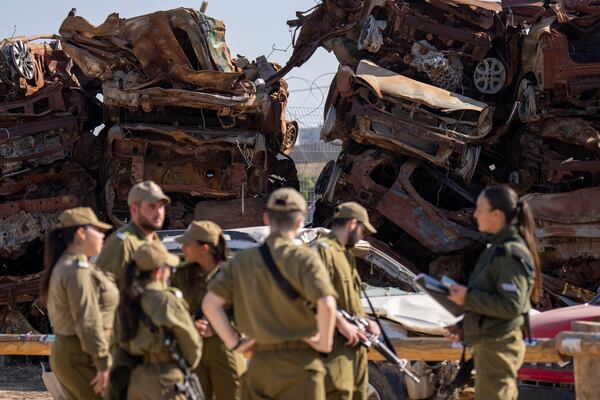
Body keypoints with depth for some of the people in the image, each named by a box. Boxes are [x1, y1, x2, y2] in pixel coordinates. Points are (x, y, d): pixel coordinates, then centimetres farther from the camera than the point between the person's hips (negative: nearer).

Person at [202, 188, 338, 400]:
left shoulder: (243, 261, 6)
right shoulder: (304, 258, -8)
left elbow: (210, 303, 2)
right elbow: (326, 304, -22)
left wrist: (234, 342, 6)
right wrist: (325, 342, -8)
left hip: (260, 363, 4)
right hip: (299, 361, -4)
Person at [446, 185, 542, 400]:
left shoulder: (511, 254, -17)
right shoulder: (497, 248, 14)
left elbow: (511, 305, -23)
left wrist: (468, 298, -18)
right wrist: (464, 328, 14)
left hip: (498, 347, -10)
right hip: (490, 343, 10)